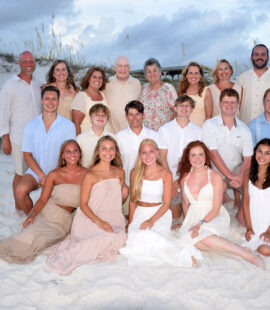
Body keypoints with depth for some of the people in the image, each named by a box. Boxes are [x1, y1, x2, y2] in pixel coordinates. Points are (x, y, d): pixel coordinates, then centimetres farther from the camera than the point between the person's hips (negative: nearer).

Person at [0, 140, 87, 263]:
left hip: (64, 219, -1)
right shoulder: (54, 174, 3)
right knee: (29, 234, -25)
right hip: (46, 212, 1)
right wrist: (31, 215, -18)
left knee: (42, 240, -25)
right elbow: (43, 199, -2)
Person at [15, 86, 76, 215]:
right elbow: (27, 155, 2)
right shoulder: (31, 126, 5)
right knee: (20, 190, -25)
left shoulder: (68, 126, -2)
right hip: (36, 172, 2)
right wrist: (41, 175, -11)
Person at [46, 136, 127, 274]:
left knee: (121, 236, -25)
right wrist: (99, 222, -21)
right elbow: (83, 204, -8)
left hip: (113, 218, 5)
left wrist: (121, 222, 7)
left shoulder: (119, 173, 9)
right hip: (90, 217, -5)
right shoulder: (91, 175, -7)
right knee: (111, 237, -32)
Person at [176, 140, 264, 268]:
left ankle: (248, 254, -23)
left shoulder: (215, 176, -6)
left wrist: (200, 224, -20)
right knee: (187, 239, -29)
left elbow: (216, 209, -9)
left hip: (214, 218, -4)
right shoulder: (185, 177, 7)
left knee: (205, 238, -36)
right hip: (193, 218, 4)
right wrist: (188, 222, 10)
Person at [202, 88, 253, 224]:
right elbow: (214, 154, -13)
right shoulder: (209, 125, -4)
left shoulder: (244, 129, 6)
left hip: (237, 169, 4)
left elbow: (248, 158, -1)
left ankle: (241, 214, 4)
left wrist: (240, 176, -21)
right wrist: (230, 176, -21)